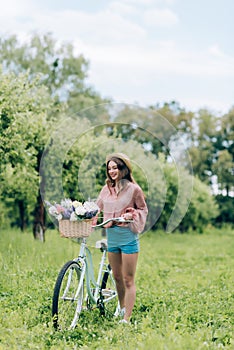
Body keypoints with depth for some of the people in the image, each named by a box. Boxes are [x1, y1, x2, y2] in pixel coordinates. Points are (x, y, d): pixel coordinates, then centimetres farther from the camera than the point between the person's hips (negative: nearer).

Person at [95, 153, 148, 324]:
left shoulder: (133, 189, -6)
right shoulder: (107, 189, 8)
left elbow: (144, 210, 2)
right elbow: (97, 208, 14)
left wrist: (132, 215, -16)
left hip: (128, 236, -5)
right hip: (111, 236, 5)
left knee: (128, 279, -2)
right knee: (117, 277, 15)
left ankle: (127, 319, 0)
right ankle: (122, 309, 34)